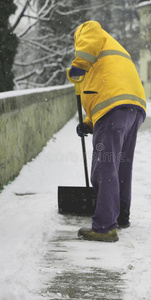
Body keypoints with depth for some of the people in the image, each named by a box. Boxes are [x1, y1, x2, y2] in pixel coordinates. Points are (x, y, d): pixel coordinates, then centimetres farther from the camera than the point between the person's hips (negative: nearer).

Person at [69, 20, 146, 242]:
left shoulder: (86, 31, 18)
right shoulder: (118, 54, 40)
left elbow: (93, 30, -10)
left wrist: (79, 64, -5)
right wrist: (89, 124, 24)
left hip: (113, 107, -9)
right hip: (136, 106, 9)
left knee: (105, 170, -11)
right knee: (122, 168, 19)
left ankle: (104, 227, -14)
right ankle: (121, 217, 32)